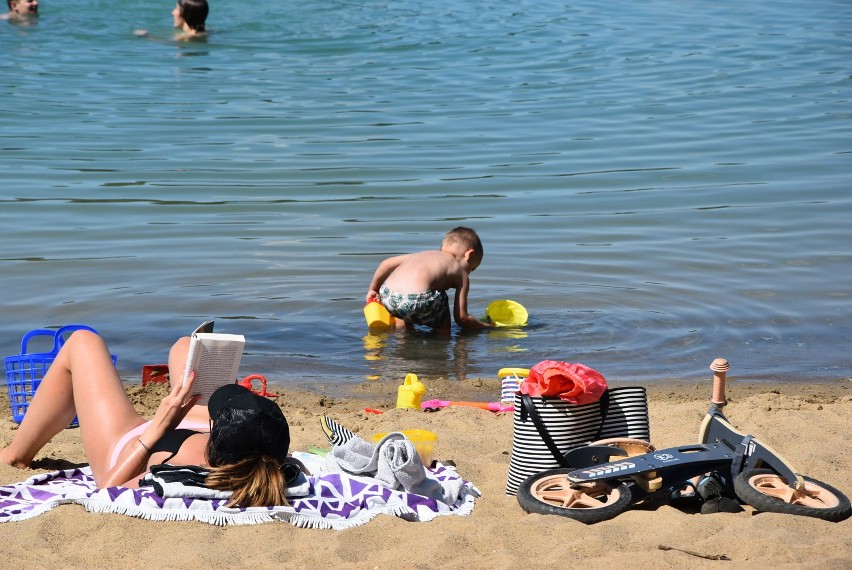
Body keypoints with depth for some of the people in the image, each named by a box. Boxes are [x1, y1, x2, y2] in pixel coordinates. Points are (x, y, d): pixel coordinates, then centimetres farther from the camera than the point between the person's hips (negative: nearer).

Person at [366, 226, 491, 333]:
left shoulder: (423, 254, 33)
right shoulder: (461, 273, 18)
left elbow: (387, 263, 29)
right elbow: (461, 318, 15)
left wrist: (373, 290, 39)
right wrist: (486, 326, 29)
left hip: (387, 295, 6)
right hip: (415, 301, -6)